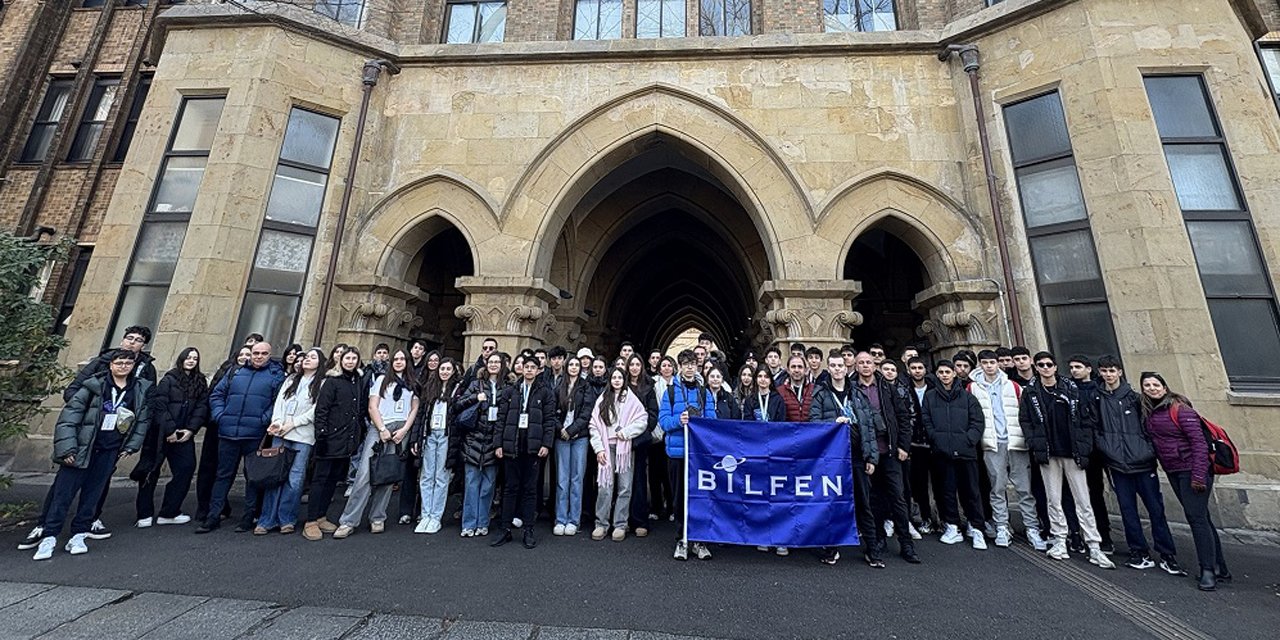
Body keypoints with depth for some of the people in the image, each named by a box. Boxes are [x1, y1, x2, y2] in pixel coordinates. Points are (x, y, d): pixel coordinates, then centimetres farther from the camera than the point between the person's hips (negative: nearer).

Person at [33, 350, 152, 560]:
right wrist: (67, 448, -13)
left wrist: (131, 446, 6)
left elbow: (143, 419, 11)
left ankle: (78, 536, 16)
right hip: (81, 448, -2)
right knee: (63, 492, 1)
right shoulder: (93, 386, -6)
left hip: (110, 451, 2)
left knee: (92, 494, 7)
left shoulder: (141, 389, 3)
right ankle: (48, 538, 12)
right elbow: (69, 415, -8)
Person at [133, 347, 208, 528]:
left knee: (187, 468, -2)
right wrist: (170, 430, -13)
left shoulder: (200, 382, 10)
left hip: (184, 434, 3)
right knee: (151, 471, 3)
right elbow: (159, 406, -8)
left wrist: (191, 429, -6)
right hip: (161, 433, -3)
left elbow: (202, 408, 5)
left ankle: (169, 513, 10)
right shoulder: (169, 379, -1)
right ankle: (144, 515, 15)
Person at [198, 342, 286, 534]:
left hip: (255, 434, -3)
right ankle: (213, 517, 23)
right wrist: (219, 415, 2)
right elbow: (216, 394, 16)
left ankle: (248, 517, 17)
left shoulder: (276, 375, 1)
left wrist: (265, 419, -16)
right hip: (228, 432, 4)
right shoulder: (235, 373, 13)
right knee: (224, 474, 12)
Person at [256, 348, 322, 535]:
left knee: (294, 479, -3)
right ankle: (267, 520, 10)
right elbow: (279, 401, 8)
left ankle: (287, 519, 8)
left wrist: (291, 423, -11)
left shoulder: (322, 384, 2)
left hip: (303, 436, -4)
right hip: (280, 434, 4)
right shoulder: (291, 379, 18)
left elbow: (315, 411, -6)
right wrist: (277, 421, -8)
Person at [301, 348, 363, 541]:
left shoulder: (359, 382, 11)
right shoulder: (332, 381, -6)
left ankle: (321, 517, 23)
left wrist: (359, 433, 9)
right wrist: (321, 434, -15)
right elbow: (321, 409, -10)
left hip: (348, 440, 6)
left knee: (334, 478, 12)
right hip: (332, 438, -6)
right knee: (321, 478, 1)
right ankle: (311, 522, 8)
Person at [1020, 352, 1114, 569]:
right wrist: (1035, 445, -5)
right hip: (1048, 455, 0)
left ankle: (1094, 548, 10)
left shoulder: (1071, 389, 2)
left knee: (1083, 501, 3)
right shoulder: (1030, 392, 2)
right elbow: (1025, 421, 4)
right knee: (1054, 500, 7)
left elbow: (1084, 420, 2)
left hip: (1072, 453, 0)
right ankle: (1060, 542, 17)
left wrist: (1084, 449, -5)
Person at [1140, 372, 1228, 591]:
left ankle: (1208, 571, 0)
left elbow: (1199, 442, -16)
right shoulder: (1148, 412, 6)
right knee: (1200, 517, 13)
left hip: (1192, 470, -7)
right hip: (1172, 472, 7)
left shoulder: (1179, 409, -13)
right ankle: (1220, 568, 23)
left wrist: (1198, 475, -19)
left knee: (1196, 517, -7)